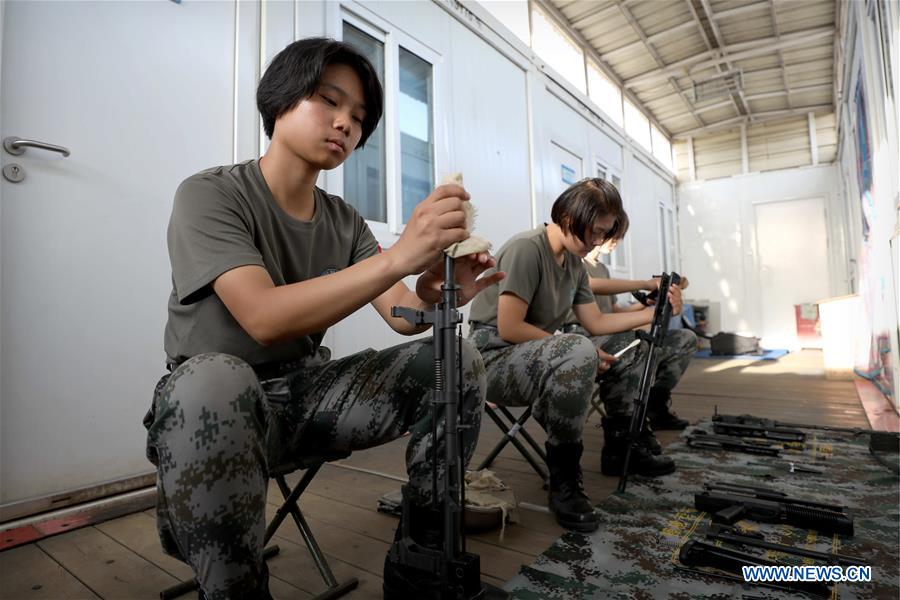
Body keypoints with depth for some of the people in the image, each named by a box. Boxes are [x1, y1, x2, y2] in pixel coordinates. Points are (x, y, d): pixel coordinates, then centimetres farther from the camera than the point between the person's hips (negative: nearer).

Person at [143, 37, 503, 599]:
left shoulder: (345, 221, 5)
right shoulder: (210, 194, -11)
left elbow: (403, 316, -3)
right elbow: (266, 318, -27)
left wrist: (435, 294, -27)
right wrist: (398, 256, -37)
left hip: (308, 390, 5)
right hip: (216, 401, -4)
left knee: (457, 361, -10)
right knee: (210, 379, -40)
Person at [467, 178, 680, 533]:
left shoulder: (574, 263, 9)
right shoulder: (526, 249, -18)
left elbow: (596, 324, 11)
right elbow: (509, 328, -23)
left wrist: (652, 313, 3)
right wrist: (576, 350, -18)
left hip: (541, 357, 9)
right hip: (494, 358, -9)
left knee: (625, 344, 11)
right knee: (579, 352, -35)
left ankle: (622, 447, 23)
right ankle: (564, 479, -18)